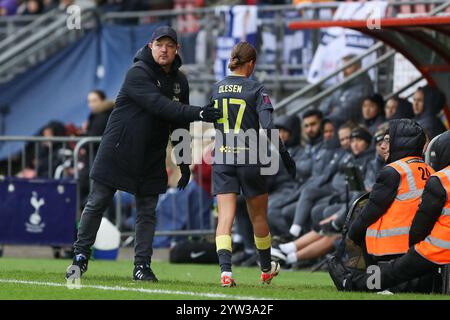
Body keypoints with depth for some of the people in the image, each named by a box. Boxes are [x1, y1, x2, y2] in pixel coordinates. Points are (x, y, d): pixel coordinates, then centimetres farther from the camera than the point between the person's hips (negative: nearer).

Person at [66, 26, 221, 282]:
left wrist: (184, 163, 11)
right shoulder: (138, 74, -15)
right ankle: (81, 256, 11)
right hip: (118, 152, -5)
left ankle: (142, 265, 5)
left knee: (148, 212, 2)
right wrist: (199, 113, -36)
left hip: (152, 158, 5)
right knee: (97, 203, 0)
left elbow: (179, 124, 14)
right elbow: (160, 106, -29)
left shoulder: (180, 80, 7)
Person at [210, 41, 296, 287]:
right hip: (250, 159, -2)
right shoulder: (256, 90, -8)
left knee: (225, 218, -4)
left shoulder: (217, 89, 5)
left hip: (222, 159, 2)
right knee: (258, 216, 16)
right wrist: (285, 156, -10)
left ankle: (225, 269, -23)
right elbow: (268, 127, -17)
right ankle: (266, 269, 33)